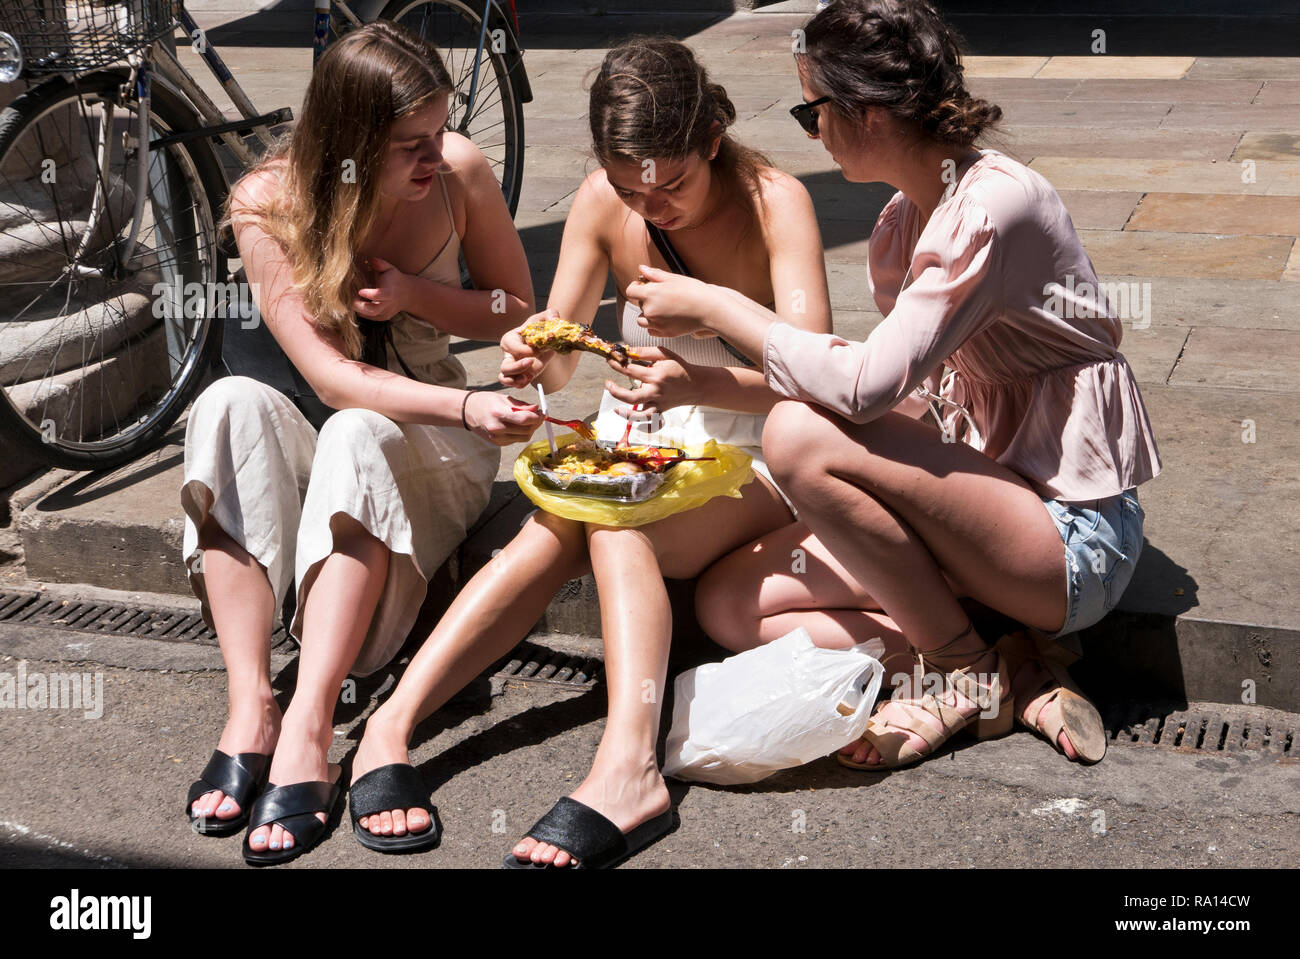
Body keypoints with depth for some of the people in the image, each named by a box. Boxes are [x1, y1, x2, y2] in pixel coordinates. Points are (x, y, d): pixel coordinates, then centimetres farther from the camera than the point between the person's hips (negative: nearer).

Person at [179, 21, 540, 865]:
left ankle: (308, 733, -42)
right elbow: (332, 377, -23)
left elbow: (518, 312, 2)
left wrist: (414, 294, -17)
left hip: (434, 450, 0)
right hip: (325, 444, 1)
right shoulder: (269, 207, -15)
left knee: (357, 437, -35)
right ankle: (250, 709, -37)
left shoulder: (459, 170, -11)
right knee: (234, 403, -32)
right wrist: (466, 405, -37)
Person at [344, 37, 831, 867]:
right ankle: (394, 723, -38)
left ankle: (626, 767, -50)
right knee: (554, 527, -29)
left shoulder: (775, 200, -15)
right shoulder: (603, 203, -4)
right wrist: (534, 360, -26)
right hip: (635, 448, 4)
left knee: (616, 525, -34)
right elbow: (558, 365, 0)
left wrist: (702, 384, -44)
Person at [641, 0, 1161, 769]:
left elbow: (868, 386, -28)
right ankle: (1013, 676, -5)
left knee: (801, 437, -28)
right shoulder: (903, 223, 8)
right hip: (990, 497, 9)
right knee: (730, 605, -1)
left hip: (1076, 538, -9)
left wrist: (720, 309, -17)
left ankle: (968, 674, -9)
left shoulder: (996, 204, -21)